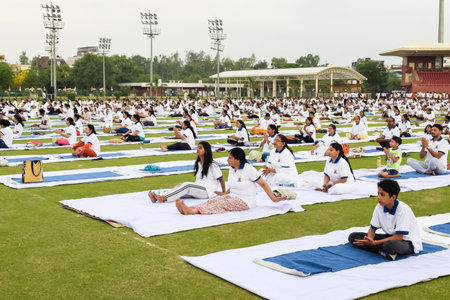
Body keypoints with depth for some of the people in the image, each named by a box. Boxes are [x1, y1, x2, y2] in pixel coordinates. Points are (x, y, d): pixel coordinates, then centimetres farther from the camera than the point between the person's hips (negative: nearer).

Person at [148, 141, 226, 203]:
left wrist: (224, 193, -2)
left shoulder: (212, 165, -6)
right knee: (180, 185, -18)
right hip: (197, 189, 7)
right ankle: (158, 198, -36)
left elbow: (221, 180, -3)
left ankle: (164, 198, -42)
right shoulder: (198, 164, 18)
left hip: (208, 192, -7)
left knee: (187, 185, -29)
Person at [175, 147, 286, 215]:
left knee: (220, 203, -29)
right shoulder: (232, 169, 10)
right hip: (233, 197, 7)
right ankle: (187, 209, -38)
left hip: (245, 202, -7)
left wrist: (273, 199, -13)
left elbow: (263, 184, -10)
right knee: (212, 200, -18)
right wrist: (226, 193, 24)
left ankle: (194, 211, -49)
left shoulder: (248, 169, -14)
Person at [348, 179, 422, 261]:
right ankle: (382, 251, -19)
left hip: (409, 242, -7)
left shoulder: (403, 209, -25)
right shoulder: (379, 207, -6)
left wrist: (375, 243, -28)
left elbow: (398, 237, -25)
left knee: (390, 245, -45)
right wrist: (369, 240, -23)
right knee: (353, 237, -9)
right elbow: (372, 229, 2)